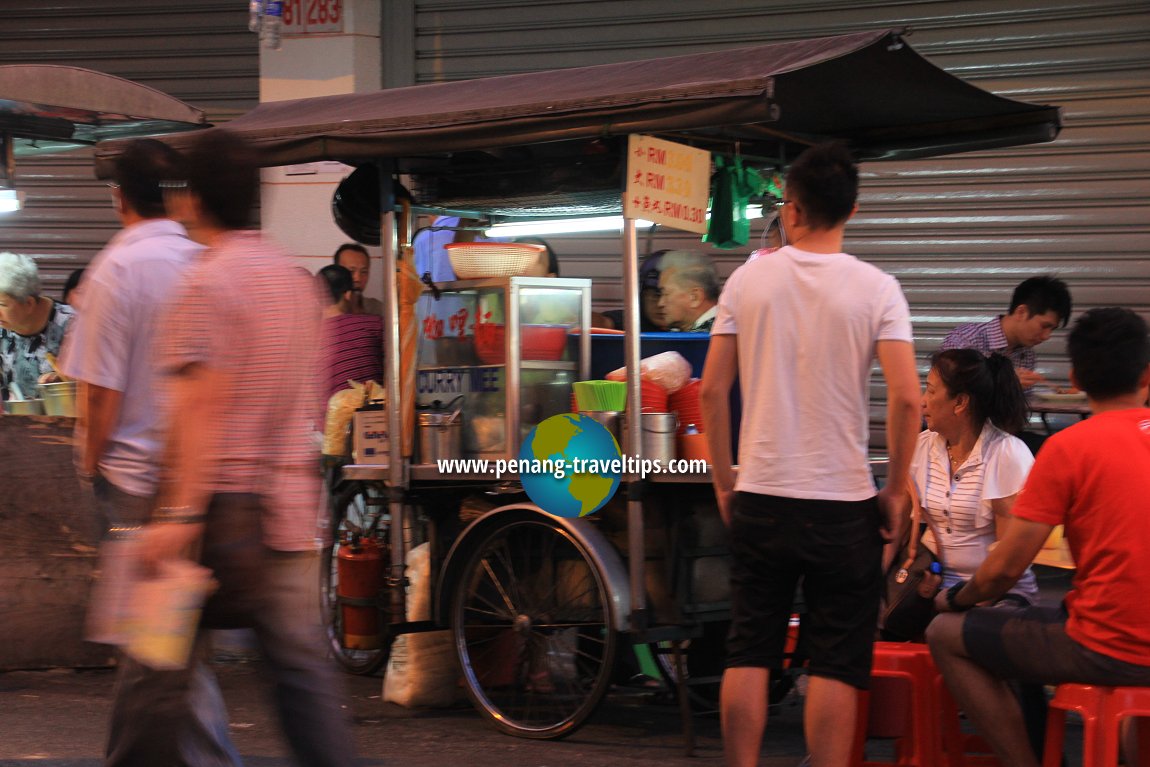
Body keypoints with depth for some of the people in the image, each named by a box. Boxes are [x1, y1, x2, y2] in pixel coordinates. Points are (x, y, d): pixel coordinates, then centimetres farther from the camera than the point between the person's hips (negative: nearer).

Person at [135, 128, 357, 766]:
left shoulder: (207, 283, -10)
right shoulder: (295, 278, 15)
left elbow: (201, 406, -18)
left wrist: (180, 514, -21)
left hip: (225, 502, -7)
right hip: (292, 507, 7)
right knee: (303, 665, 5)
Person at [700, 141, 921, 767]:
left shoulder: (748, 280, 1)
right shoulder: (876, 289, -5)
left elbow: (712, 391, 1)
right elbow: (906, 397, -13)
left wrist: (724, 483, 11)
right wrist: (895, 490, -1)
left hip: (759, 498, 2)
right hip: (842, 504, -2)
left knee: (748, 656, 9)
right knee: (836, 666, 3)